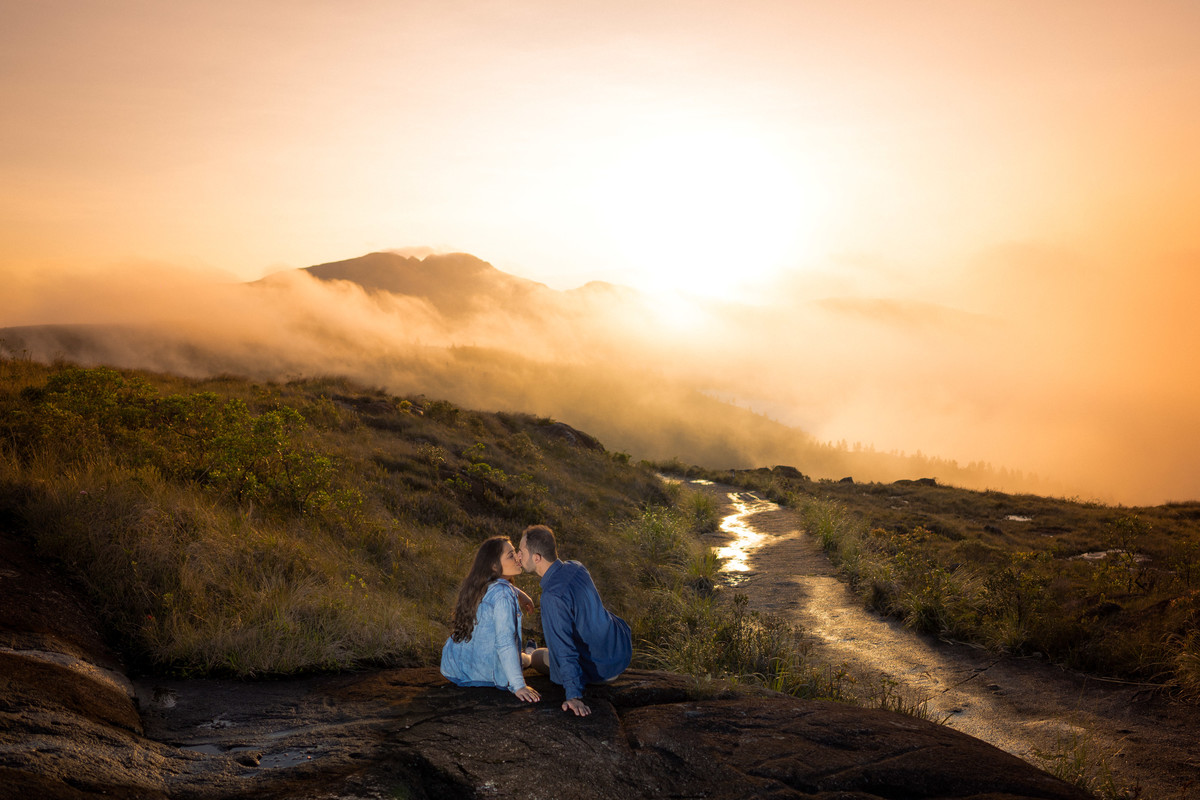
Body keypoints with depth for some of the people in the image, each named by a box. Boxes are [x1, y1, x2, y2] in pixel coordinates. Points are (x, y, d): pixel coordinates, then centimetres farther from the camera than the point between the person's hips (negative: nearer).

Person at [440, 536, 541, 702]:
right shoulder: (503, 593, -25)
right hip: (483, 673, -7)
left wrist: (517, 593, 18)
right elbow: (505, 641, -30)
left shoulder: (476, 585, 0)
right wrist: (519, 686, -31)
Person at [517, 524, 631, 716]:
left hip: (603, 669, -7)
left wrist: (574, 696, -31)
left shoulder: (553, 596, -31)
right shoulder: (575, 567, -6)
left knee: (537, 657, 16)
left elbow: (564, 650, -32)